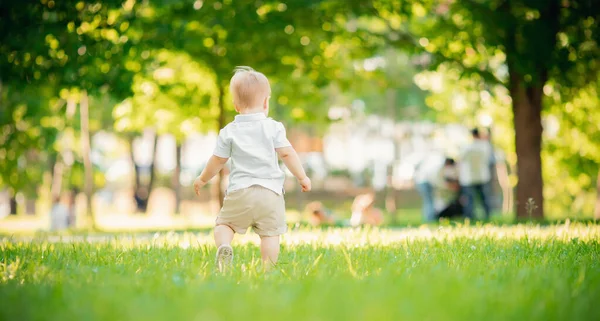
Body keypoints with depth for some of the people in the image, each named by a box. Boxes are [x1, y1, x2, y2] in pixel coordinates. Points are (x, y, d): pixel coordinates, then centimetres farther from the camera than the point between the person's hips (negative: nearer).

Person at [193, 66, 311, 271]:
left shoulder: (229, 132, 5)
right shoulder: (273, 128, 2)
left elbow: (218, 160, 12)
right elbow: (287, 154, -1)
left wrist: (203, 179, 28)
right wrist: (302, 177, 10)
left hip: (239, 191, 1)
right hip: (270, 192, 0)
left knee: (224, 224, 12)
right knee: (270, 234, 3)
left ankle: (223, 246, -16)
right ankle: (268, 270, -5)